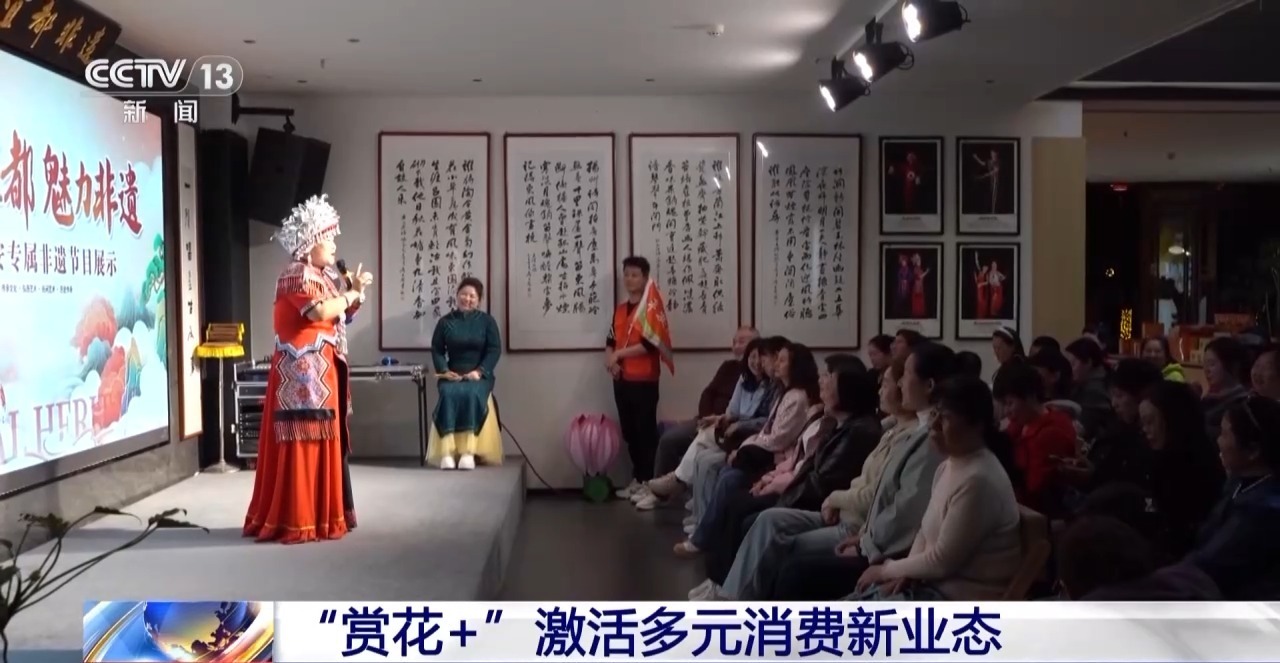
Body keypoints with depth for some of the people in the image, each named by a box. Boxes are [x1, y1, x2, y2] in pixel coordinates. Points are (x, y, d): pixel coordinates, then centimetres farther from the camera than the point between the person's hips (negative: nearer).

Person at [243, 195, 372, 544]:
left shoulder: (317, 277, 20)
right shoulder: (296, 275, -11)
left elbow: (337, 316, 20)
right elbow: (320, 312, -26)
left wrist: (356, 291, 9)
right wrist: (350, 295, -10)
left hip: (321, 370, 10)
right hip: (302, 370, -10)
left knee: (321, 442, 12)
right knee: (303, 442, -9)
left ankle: (316, 516, 19)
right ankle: (298, 521, -5)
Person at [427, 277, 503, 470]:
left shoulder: (487, 321, 8)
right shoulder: (445, 321, 12)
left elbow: (495, 350, 0)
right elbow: (436, 350, 8)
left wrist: (479, 371, -14)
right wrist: (445, 371, -10)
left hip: (479, 374, -1)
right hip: (452, 374, 1)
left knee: (472, 394, -35)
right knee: (449, 394, -33)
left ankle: (469, 452, -40)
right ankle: (447, 452, -41)